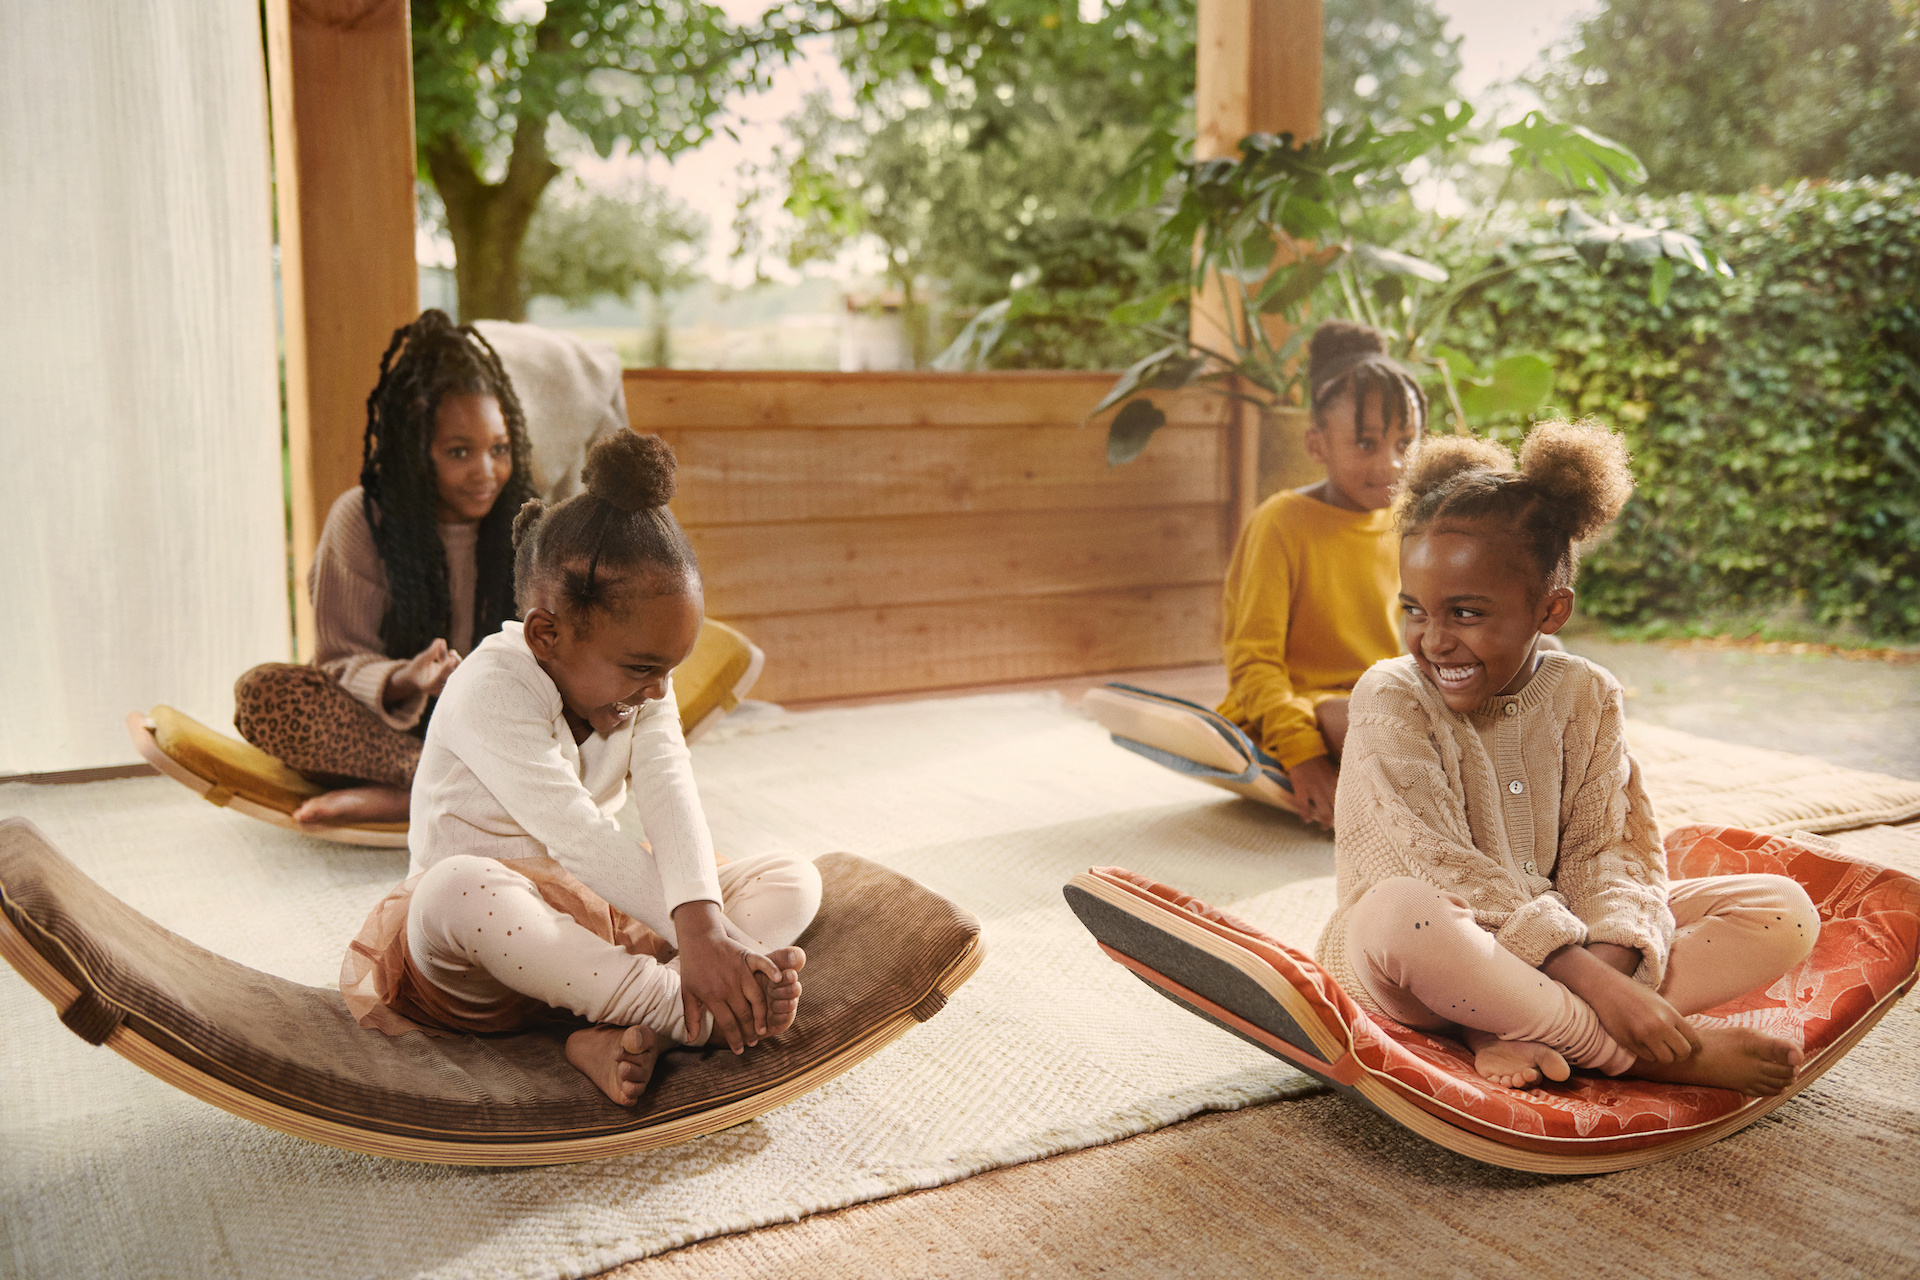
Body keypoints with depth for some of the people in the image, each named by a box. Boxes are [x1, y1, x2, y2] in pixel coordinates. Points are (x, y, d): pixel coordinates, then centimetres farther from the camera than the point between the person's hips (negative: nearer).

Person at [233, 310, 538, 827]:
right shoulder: (361, 519, -6)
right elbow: (343, 662, -8)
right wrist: (403, 682, -30)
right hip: (390, 723, -1)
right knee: (263, 692, -27)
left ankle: (391, 799, -29)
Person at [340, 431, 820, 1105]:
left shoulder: (639, 686, -2)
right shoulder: (490, 689, -22)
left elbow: (672, 800, -20)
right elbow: (580, 840, -32)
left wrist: (703, 923, -38)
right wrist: (698, 935, -38)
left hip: (594, 922, 6)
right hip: (469, 952, -6)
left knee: (792, 879, -9)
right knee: (458, 889, -42)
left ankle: (619, 1032, -33)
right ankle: (694, 1016, -41)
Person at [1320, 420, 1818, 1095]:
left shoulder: (1586, 696, 1)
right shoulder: (1390, 699, -13)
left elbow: (1609, 847, -3)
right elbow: (1439, 871, -22)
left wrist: (1611, 954, -25)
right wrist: (1586, 978, -30)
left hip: (1573, 943, 6)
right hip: (1423, 962, -5)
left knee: (1785, 910, -7)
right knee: (1399, 910, -41)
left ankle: (1515, 1031, -23)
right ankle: (1642, 1053, -24)